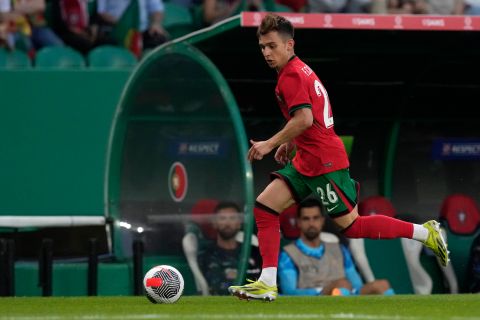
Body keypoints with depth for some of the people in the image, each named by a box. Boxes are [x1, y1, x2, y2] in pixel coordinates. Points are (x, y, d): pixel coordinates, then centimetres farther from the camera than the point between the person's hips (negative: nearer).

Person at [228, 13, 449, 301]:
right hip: (307, 161, 10)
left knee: (352, 226, -3)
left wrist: (270, 144, -21)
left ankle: (424, 232, 8)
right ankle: (267, 284, -2)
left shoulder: (291, 76, -15)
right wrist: (289, 143, 24)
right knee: (264, 207, 4)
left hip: (325, 162, -10)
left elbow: (304, 118, -27)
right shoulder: (301, 70, 15)